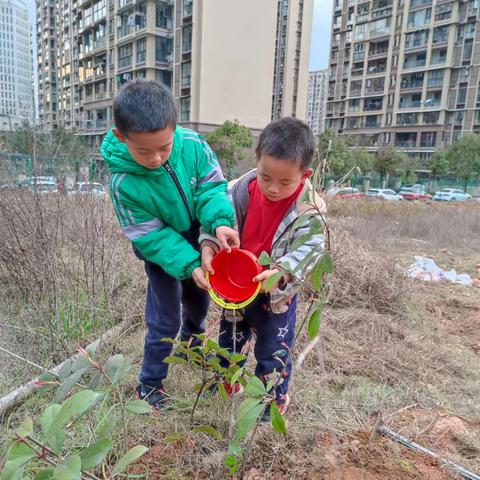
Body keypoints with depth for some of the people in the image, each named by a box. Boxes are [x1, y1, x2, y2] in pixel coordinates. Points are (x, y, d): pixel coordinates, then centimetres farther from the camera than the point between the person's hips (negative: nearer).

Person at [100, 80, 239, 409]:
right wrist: (189, 266, -31)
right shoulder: (123, 184, -31)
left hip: (199, 242, 4)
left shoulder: (192, 144, -26)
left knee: (199, 300, 25)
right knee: (165, 320, 5)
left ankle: (193, 335, 61)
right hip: (161, 252, -4)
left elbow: (212, 186, -17)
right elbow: (151, 237, -25)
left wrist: (220, 221, -36)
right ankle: (151, 383, 31)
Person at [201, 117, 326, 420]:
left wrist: (282, 272, -43)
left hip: (276, 294, -4)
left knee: (273, 349, 15)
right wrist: (209, 244, -28)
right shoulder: (244, 189, -17)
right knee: (230, 336, 26)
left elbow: (309, 249, -26)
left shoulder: (309, 210, -25)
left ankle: (274, 398, 42)